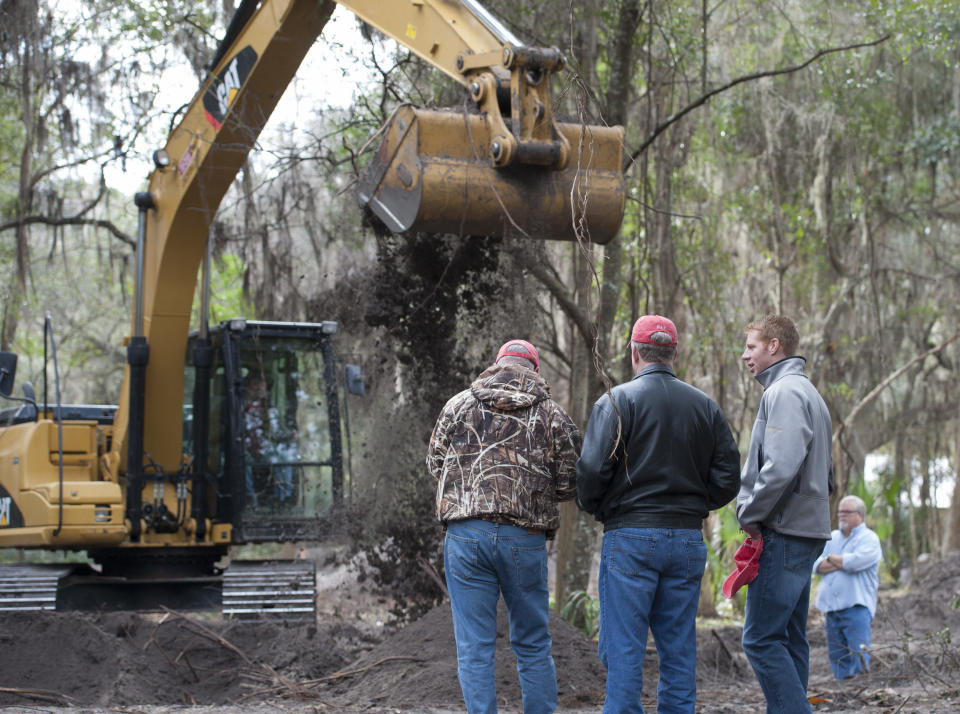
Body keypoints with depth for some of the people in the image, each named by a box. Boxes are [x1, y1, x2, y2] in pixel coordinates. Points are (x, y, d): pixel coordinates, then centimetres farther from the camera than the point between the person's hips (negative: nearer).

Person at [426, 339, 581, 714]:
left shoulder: (459, 405, 6)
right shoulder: (553, 415, 4)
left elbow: (434, 463, 12)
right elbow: (569, 484, 4)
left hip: (466, 537, 0)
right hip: (526, 539, 0)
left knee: (475, 647, 3)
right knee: (533, 645, 13)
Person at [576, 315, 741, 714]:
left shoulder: (616, 401, -5)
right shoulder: (706, 407, 10)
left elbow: (591, 471, -12)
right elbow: (727, 480, 7)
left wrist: (595, 509, 7)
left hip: (630, 537, -4)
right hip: (689, 539, 4)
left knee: (623, 651, -2)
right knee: (679, 650, 9)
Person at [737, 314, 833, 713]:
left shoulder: (784, 392, -11)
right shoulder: (808, 393, 22)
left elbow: (781, 466, -25)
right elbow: (825, 475, 24)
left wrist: (750, 513, -13)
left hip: (783, 533, -11)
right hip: (808, 530, 11)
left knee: (761, 639, -11)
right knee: (789, 639, 12)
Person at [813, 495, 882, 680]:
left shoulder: (869, 539, 0)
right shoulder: (832, 537, 19)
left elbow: (854, 562, -17)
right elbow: (817, 565, 7)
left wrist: (831, 558, 1)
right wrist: (843, 563, -8)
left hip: (856, 607, -6)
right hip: (831, 607, 6)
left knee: (858, 659, -13)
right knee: (837, 659, 7)